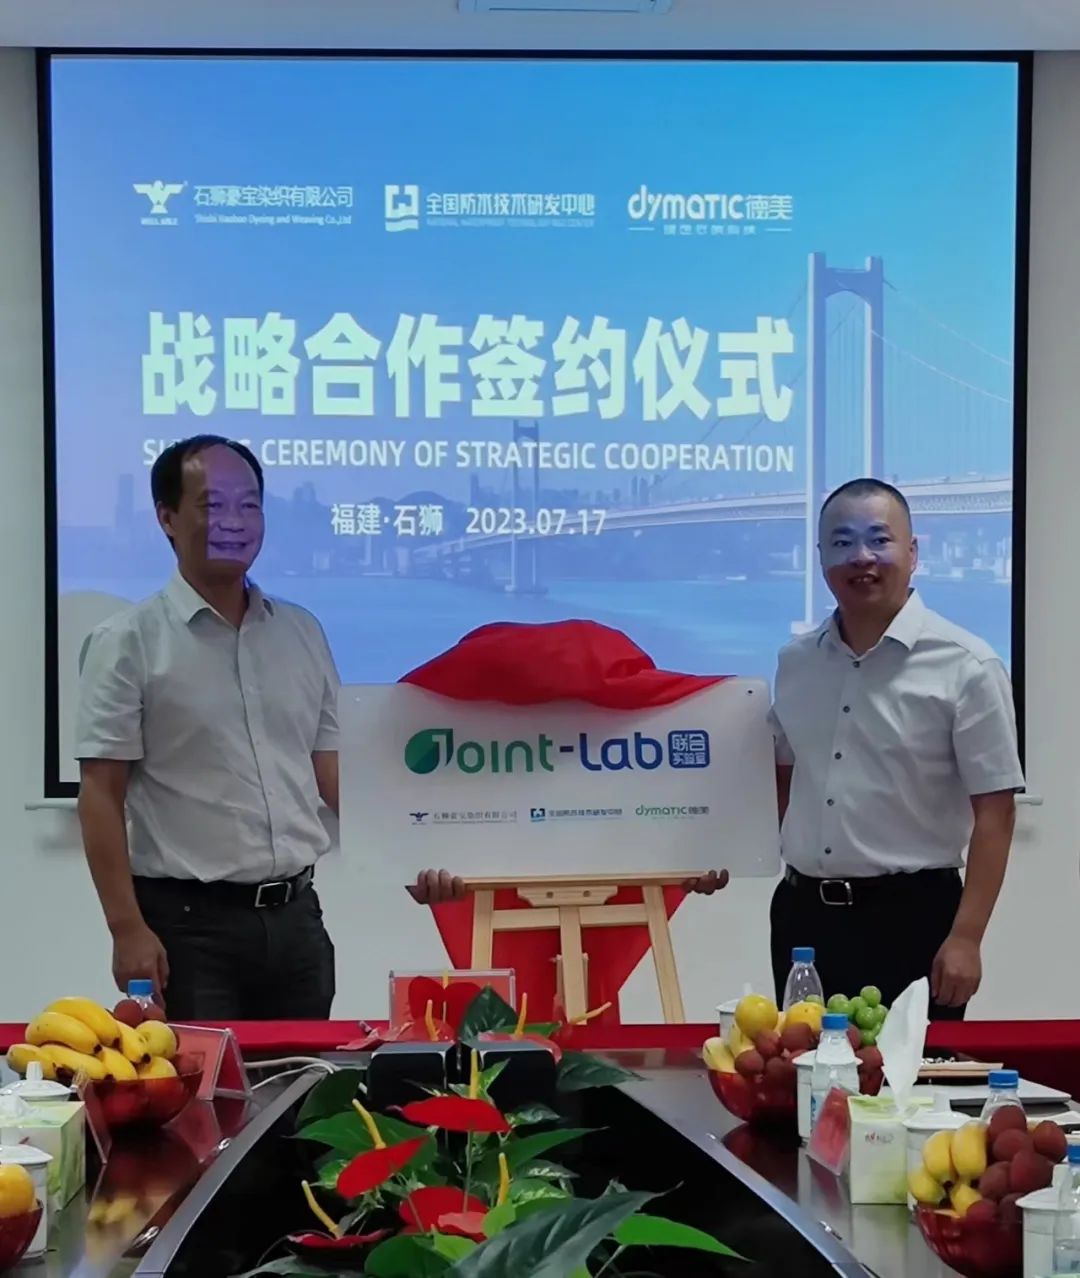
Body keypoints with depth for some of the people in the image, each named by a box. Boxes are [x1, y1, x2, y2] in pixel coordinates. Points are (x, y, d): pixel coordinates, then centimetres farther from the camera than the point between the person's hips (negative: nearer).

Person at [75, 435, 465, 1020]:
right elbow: (101, 796, -7)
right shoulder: (130, 643, -4)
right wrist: (128, 928, -15)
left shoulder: (302, 633, 11)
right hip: (189, 922, -5)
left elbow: (336, 776, 13)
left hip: (294, 915, 5)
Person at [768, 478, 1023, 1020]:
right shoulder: (795, 662, 7)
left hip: (911, 915, -5)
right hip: (804, 914, 5)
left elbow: (994, 811, -10)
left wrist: (964, 938, -16)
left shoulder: (965, 666, -9)